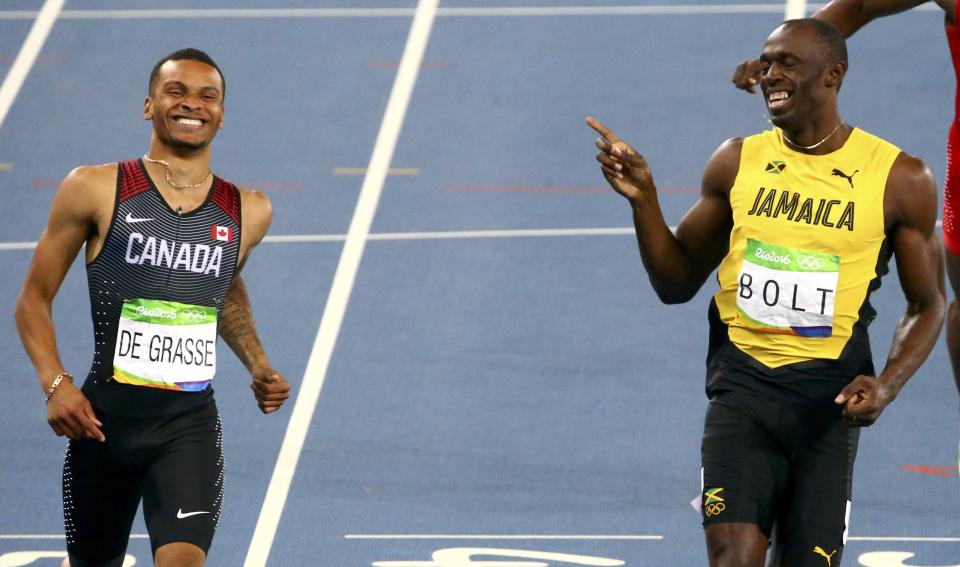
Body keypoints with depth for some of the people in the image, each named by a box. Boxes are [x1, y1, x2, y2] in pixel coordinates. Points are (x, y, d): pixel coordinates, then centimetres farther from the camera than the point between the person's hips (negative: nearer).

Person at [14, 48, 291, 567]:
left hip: (191, 422, 1)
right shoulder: (96, 190, -2)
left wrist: (258, 368, 15)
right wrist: (55, 383, -12)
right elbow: (34, 300, 3)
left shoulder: (248, 213, 7)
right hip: (106, 414, -1)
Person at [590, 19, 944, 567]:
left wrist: (888, 386, -10)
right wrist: (643, 199, -3)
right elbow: (678, 283, 13)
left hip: (830, 397, -1)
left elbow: (928, 305, 8)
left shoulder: (901, 179, 0)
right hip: (743, 383, 1)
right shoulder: (737, 162, 7)